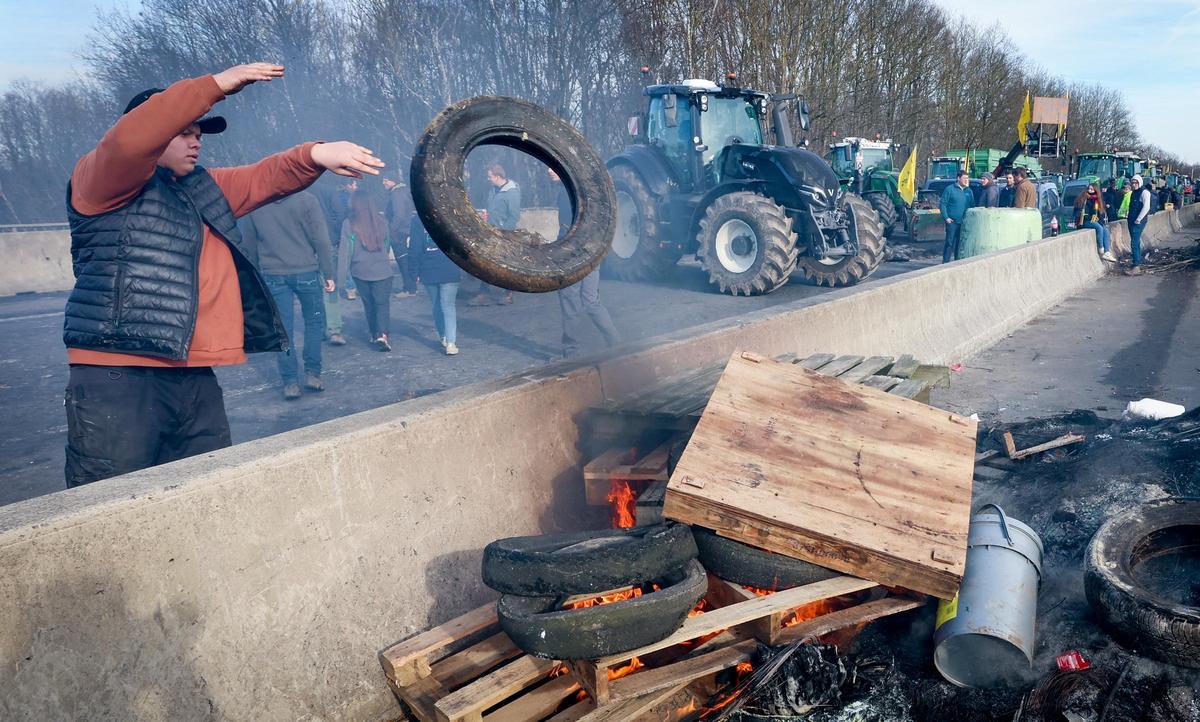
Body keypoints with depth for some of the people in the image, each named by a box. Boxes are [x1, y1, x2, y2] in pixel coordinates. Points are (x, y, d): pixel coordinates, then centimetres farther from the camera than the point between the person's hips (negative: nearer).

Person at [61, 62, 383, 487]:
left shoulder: (207, 188, 22)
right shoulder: (100, 179, 2)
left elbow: (265, 178, 12)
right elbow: (130, 139, -18)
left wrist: (317, 155, -8)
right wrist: (215, 85, -16)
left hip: (197, 382, 7)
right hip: (118, 377, -7)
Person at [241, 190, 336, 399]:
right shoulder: (307, 200, -7)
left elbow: (250, 242, 9)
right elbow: (321, 240, -9)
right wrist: (328, 275, -4)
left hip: (272, 274, 2)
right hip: (306, 271, -2)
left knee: (282, 328, 6)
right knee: (314, 321, 14)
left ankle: (290, 382, 6)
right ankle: (312, 373, 10)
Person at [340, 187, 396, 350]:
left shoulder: (349, 223, -9)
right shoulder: (381, 220, -4)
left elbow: (345, 249, -7)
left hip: (360, 271, 1)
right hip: (382, 269, 0)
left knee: (368, 303, 15)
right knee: (382, 302, 3)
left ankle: (373, 333, 26)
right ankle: (383, 334, -14)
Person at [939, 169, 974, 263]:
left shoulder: (968, 191, 14)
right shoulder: (950, 189, -2)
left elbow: (972, 205, 20)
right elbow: (943, 204, -5)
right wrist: (946, 217, -14)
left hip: (964, 222, 5)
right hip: (952, 222, -5)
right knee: (950, 243, -8)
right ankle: (945, 262, -4)